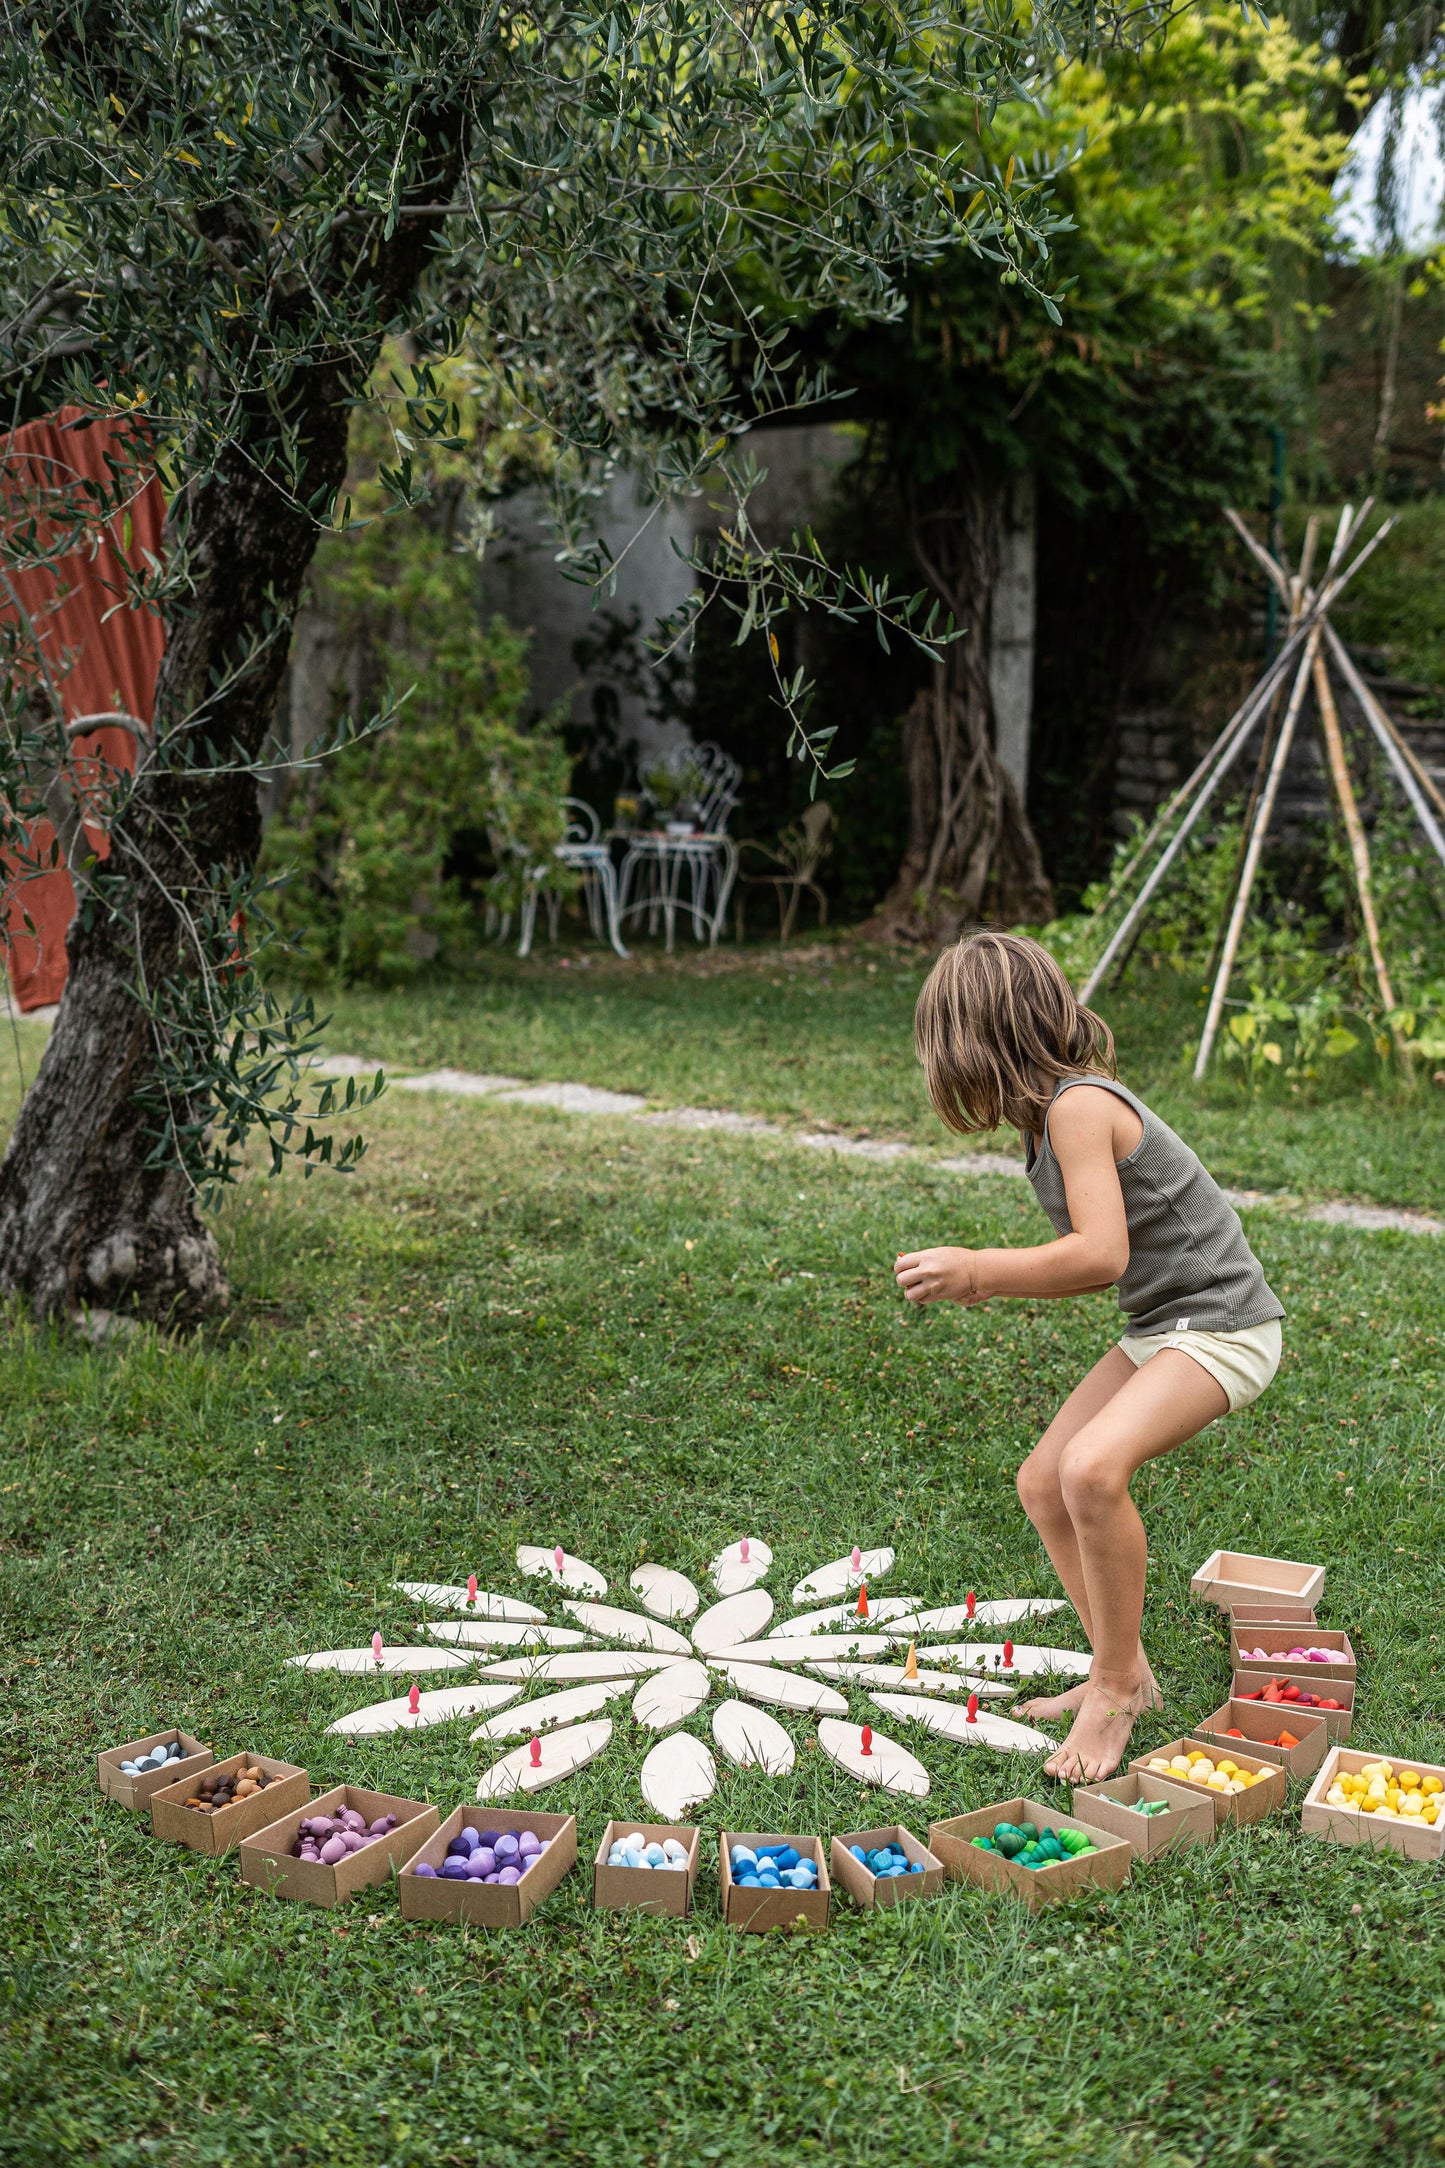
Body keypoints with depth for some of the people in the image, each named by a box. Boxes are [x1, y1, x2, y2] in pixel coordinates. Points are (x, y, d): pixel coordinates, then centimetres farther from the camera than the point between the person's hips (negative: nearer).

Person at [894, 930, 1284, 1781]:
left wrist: (978, 1270, -20)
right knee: (1044, 1484, 10)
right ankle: (1121, 1676, 22)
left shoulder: (1078, 1106, -21)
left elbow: (1100, 1255, -29)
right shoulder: (1056, 1109, 9)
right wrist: (990, 1282, 6)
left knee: (1093, 1466, -30)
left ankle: (1118, 1681, -9)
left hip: (1222, 1323, -11)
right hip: (1159, 1325, 11)